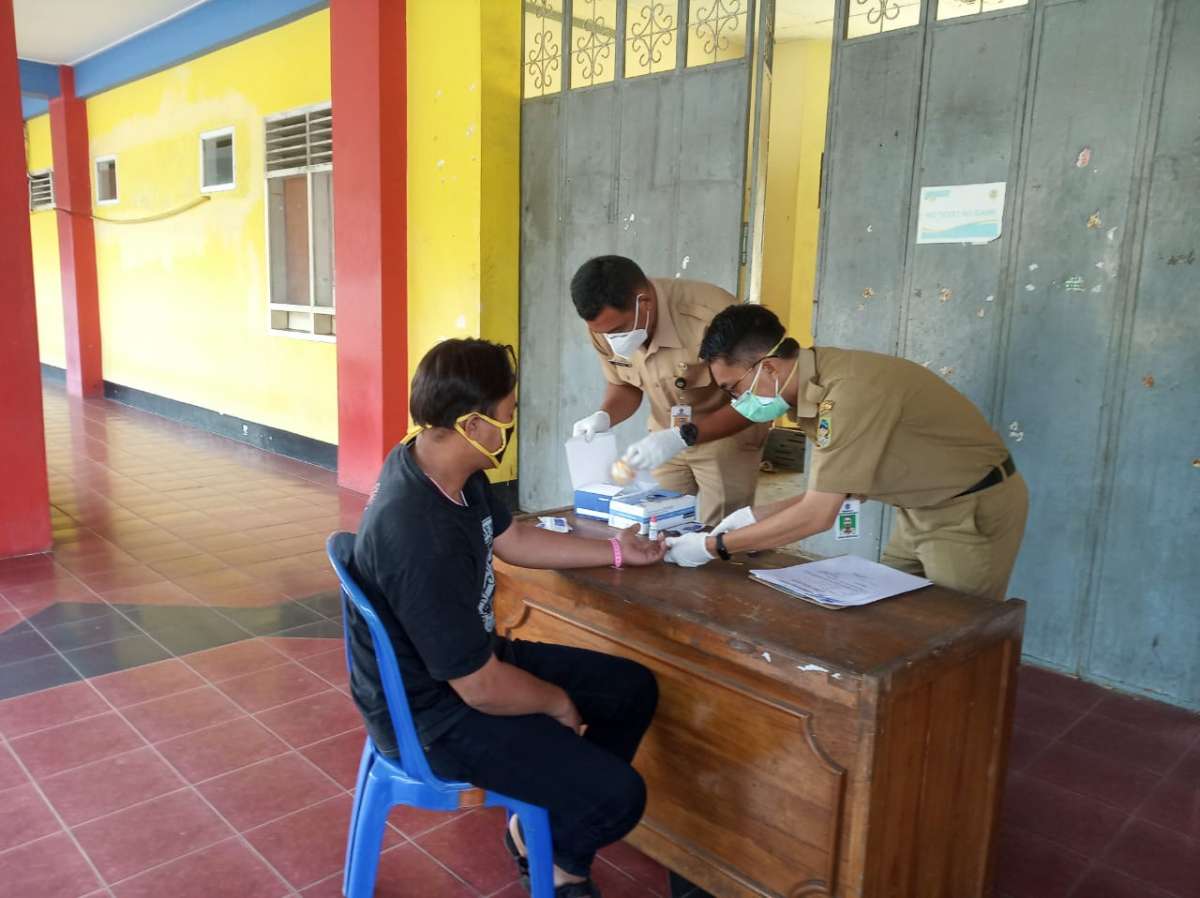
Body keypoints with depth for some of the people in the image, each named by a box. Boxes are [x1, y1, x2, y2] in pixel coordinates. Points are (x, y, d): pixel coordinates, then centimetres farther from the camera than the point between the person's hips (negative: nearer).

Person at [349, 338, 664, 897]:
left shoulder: (440, 465, -6)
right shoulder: (423, 540, -37)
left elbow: (510, 538, 13)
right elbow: (484, 688, -29)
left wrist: (615, 552, 13)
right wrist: (558, 703, -8)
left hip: (468, 662, 9)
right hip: (433, 711, -9)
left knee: (633, 688, 12)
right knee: (618, 795, -13)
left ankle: (546, 827, 27)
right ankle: (554, 852, 22)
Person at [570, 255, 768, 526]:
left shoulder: (712, 316, -34)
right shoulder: (605, 323, -16)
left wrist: (682, 437, -36)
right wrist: (603, 417, -19)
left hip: (727, 436, -5)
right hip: (668, 440, 5)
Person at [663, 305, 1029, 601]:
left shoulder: (848, 391, -32)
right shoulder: (816, 390, -3)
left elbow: (818, 516, -29)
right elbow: (827, 492, 5)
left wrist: (713, 546, -23)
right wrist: (754, 516, -5)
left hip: (974, 509, -8)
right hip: (924, 507, 8)